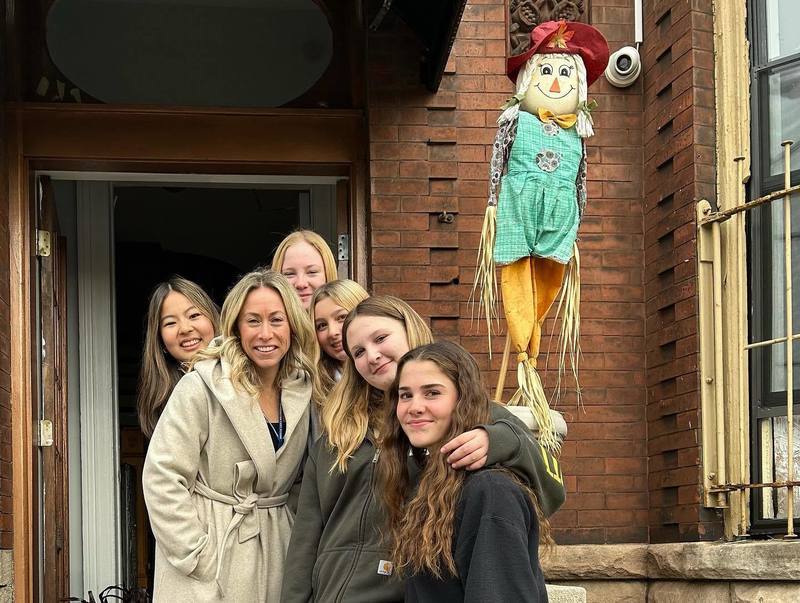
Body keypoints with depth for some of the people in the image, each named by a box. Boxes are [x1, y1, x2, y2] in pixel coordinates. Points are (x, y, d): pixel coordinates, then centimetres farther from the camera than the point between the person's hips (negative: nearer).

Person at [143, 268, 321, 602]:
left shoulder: (303, 391, 3)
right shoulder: (203, 386, -13)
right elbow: (162, 477, -15)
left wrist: (296, 544, 3)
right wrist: (198, 558, -15)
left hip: (276, 550, 5)